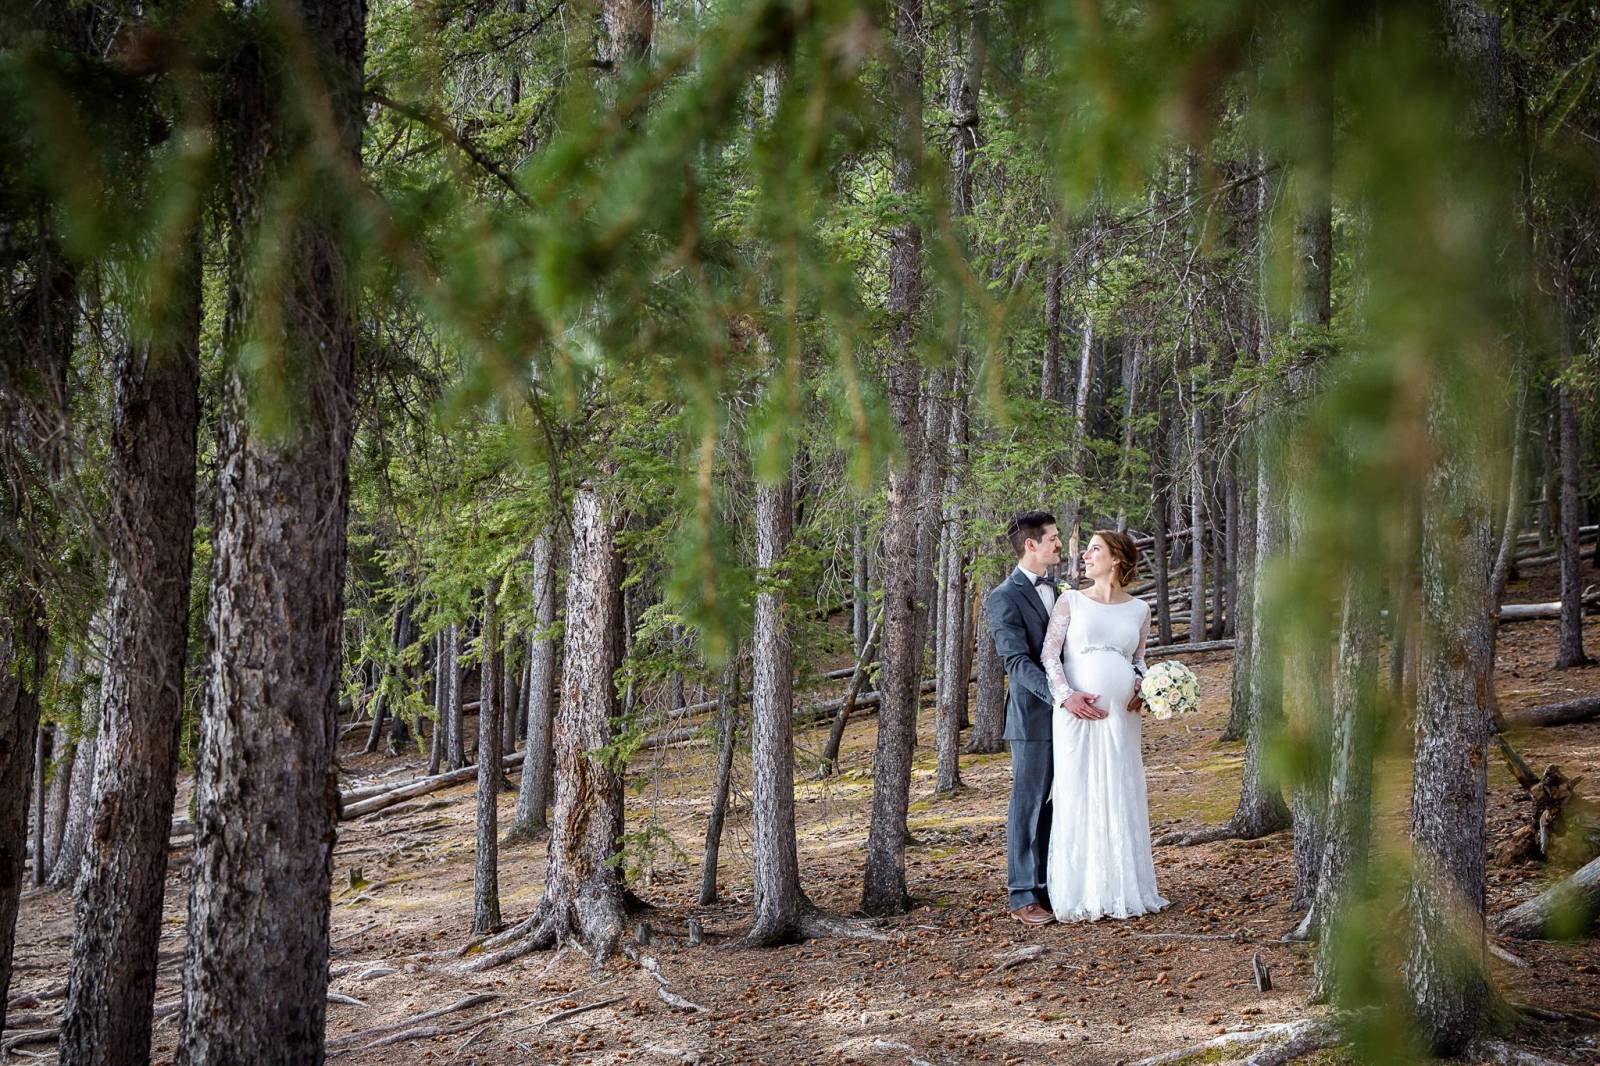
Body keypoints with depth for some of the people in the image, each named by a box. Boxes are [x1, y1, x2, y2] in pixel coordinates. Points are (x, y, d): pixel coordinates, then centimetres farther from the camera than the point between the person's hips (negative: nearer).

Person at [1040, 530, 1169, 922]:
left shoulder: (1139, 609, 12)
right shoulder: (1071, 600, 5)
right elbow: (1049, 653, 0)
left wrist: (1141, 688, -1)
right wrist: (1066, 696, -14)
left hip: (1120, 716, 2)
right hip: (1076, 713, -2)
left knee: (1122, 799, 5)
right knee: (1077, 798, -2)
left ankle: (1122, 890, 16)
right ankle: (1077, 895, 4)